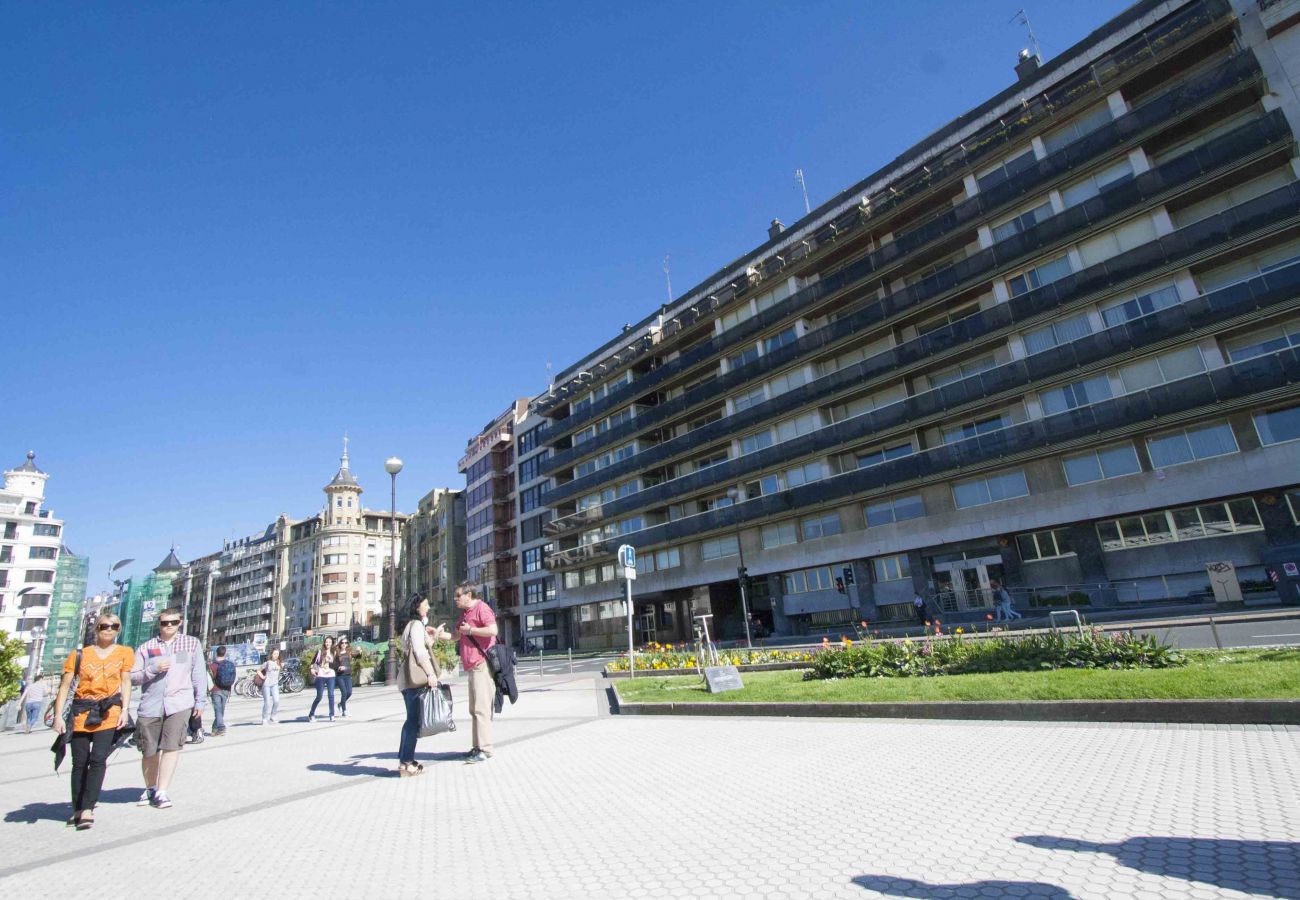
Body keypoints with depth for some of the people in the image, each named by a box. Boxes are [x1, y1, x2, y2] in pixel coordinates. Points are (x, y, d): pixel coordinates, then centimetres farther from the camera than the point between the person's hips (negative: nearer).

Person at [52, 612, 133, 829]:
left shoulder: (124, 652, 5)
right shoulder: (79, 654, 4)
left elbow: (126, 682, 4)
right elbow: (65, 686, 3)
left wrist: (125, 709, -5)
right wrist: (58, 716, -4)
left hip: (109, 711, -1)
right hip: (82, 711, 1)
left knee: (98, 759, -9)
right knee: (80, 762, 6)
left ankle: (87, 809, -5)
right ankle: (78, 809, 20)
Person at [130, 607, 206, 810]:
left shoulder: (192, 644, 7)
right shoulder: (145, 647, 9)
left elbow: (199, 674, 6)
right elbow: (132, 677, 5)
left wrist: (200, 701, 2)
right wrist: (153, 669, -13)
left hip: (180, 704, -2)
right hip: (150, 705, 2)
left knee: (171, 746, -11)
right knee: (149, 751, 11)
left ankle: (162, 792, -2)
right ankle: (150, 789, 33)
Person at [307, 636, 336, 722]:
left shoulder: (334, 653, 8)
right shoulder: (320, 651, 4)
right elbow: (313, 661, 7)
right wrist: (312, 669, -8)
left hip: (330, 676, 1)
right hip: (320, 676, -1)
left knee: (331, 695, -7)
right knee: (319, 696, 2)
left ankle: (332, 715, -2)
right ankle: (311, 714, 22)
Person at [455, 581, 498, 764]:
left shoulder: (481, 608, -10)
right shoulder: (464, 612, 20)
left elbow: (493, 630, -24)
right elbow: (457, 635, 28)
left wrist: (470, 629, -14)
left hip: (482, 665, -10)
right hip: (472, 666, 10)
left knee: (481, 708, -9)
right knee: (474, 709, 14)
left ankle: (485, 749, -5)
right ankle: (478, 747, 21)